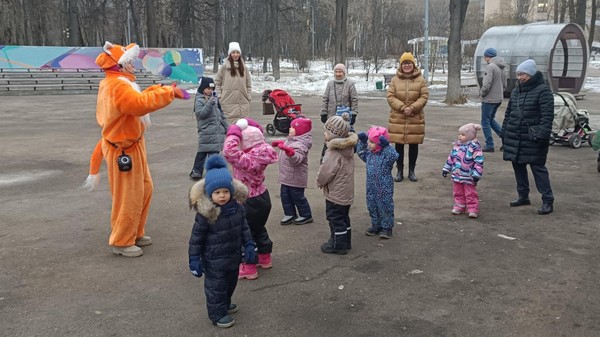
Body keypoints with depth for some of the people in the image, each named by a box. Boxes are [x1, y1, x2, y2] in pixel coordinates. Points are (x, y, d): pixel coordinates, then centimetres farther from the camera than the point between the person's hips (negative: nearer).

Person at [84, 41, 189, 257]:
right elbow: (141, 104, -35)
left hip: (131, 146, 11)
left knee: (144, 189, 20)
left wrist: (162, 89, 2)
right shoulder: (117, 85, -23)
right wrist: (168, 92, -27)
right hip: (123, 150, -11)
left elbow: (137, 99, 13)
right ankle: (121, 242, 13)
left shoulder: (118, 83, 13)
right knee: (129, 197, -1)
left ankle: (135, 234, 32)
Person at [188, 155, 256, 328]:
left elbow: (244, 228, 7)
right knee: (216, 287, 9)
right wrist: (194, 260, -13)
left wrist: (249, 245, 4)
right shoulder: (205, 214, -24)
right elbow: (196, 238, -16)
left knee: (230, 283, 25)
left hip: (234, 256, 6)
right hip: (214, 260, -6)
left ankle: (225, 304, 49)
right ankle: (217, 313, 28)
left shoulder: (237, 208, -8)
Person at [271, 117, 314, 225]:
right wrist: (280, 143, 21)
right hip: (287, 175, 9)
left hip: (296, 177, -9)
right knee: (285, 195, 14)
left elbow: (297, 159, -40)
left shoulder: (300, 144, -25)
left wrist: (289, 151, -55)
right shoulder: (292, 140, 5)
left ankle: (306, 215, 21)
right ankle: (290, 214, 27)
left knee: (297, 196, 5)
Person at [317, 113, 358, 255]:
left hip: (335, 194, -9)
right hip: (347, 192, 9)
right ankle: (346, 242, 31)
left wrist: (320, 181, -3)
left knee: (336, 219, 4)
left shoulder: (334, 152, -25)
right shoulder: (348, 147, 3)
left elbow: (326, 172, -24)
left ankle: (338, 245, 14)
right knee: (344, 217, 20)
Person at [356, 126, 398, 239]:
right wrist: (362, 143, 7)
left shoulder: (386, 153, -19)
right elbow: (362, 154, 19)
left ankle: (387, 227, 19)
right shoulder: (369, 153, 1)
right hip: (371, 186, 7)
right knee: (372, 206, 16)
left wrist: (386, 145, -41)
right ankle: (376, 225, 31)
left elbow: (394, 156, -37)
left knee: (385, 206, 5)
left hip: (384, 188, -7)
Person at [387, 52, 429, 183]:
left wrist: (412, 108, -18)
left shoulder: (421, 80, 1)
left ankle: (411, 171, 22)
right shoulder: (395, 80, 2)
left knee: (413, 145, 8)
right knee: (399, 145, 5)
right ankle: (400, 171, 18)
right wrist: (402, 107, -17)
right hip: (397, 118, 0)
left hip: (415, 118, 0)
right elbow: (390, 97, -4)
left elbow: (424, 97, -4)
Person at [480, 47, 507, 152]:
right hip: (499, 99, 9)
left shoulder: (490, 66, -16)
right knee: (491, 119, 21)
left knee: (485, 122, 2)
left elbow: (487, 85, -23)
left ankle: (489, 145, 4)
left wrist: (482, 93, -6)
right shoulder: (501, 68, 12)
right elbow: (504, 85, 17)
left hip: (489, 99, -9)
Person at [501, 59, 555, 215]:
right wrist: (504, 133, 17)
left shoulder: (543, 91, -9)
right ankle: (523, 196, 26)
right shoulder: (516, 91, 14)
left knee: (538, 168, -4)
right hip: (514, 138, 7)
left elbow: (547, 116, -16)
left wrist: (542, 135, -22)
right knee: (518, 167, 13)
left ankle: (548, 201, 3)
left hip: (532, 139, -7)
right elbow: (508, 113, 20)